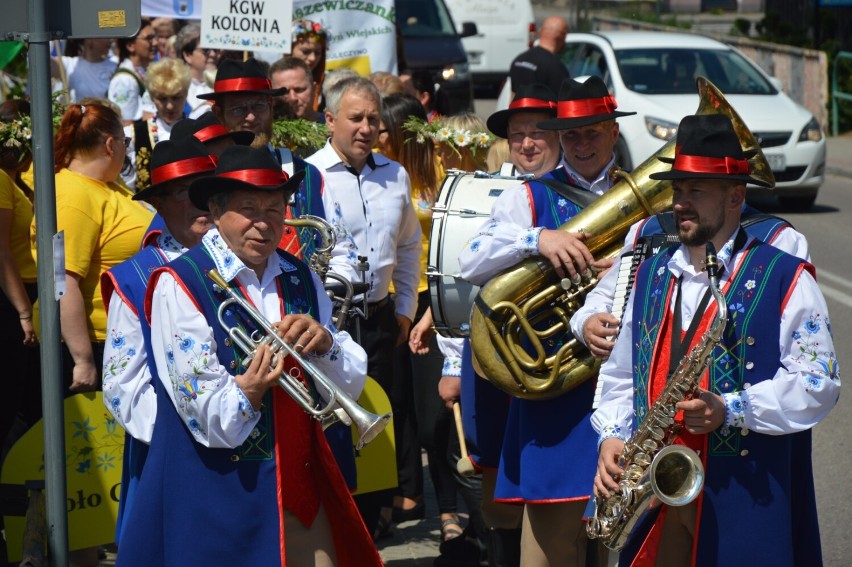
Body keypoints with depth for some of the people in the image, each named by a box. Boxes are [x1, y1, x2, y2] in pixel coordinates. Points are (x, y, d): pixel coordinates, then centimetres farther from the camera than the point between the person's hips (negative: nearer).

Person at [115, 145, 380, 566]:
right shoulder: (179, 285, -10)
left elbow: (351, 386, 5)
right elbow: (209, 420, -13)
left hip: (300, 491, 5)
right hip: (215, 495, -5)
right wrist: (246, 390, -31)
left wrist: (324, 343, -13)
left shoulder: (301, 279, 8)